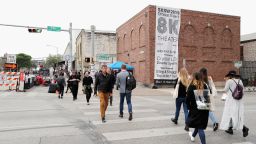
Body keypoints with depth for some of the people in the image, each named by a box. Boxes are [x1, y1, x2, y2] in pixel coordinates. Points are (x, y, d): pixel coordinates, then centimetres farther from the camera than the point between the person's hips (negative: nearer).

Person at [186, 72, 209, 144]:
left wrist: (189, 107, 1)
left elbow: (187, 99, -12)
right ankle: (193, 135, 48)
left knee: (200, 127, 5)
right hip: (204, 109, 5)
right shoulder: (204, 86, -1)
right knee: (200, 123, 25)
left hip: (195, 109, -5)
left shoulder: (191, 87, -12)